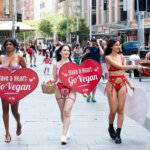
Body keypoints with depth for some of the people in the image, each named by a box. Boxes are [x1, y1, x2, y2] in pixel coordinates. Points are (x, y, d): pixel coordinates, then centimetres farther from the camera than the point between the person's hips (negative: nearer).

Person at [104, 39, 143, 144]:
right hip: (112, 85, -5)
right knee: (113, 110, -3)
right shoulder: (108, 57, -10)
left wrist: (130, 85, 16)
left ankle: (118, 134, 4)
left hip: (122, 85, 5)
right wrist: (135, 67, -25)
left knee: (121, 110, -1)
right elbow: (120, 67, -22)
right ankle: (111, 127, 27)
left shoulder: (121, 57, 9)